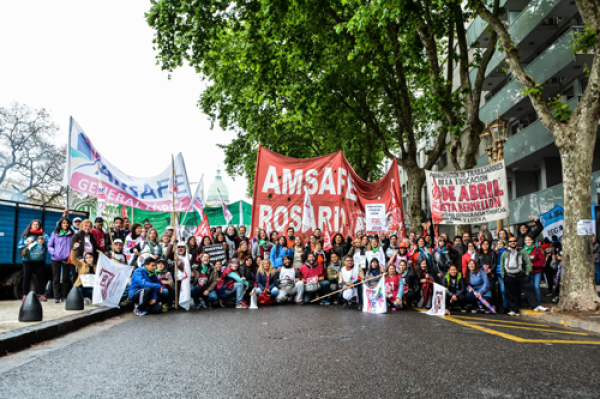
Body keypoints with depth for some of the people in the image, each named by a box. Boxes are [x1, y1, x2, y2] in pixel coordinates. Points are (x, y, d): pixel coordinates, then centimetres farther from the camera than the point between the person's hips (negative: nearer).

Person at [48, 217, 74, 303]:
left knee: (66, 278, 3)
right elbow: (49, 246, 7)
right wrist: (54, 252, -9)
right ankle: (56, 296, 8)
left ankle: (64, 296, 10)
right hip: (56, 259, 0)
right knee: (56, 278, 3)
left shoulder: (71, 234, 7)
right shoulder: (55, 233, 6)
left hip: (67, 259, 0)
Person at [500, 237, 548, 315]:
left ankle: (536, 306, -8)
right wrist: (503, 275, 6)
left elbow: (528, 263, 4)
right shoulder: (505, 253, 9)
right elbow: (502, 265, 14)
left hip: (521, 275, -1)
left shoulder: (522, 252, 5)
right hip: (509, 277, 1)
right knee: (511, 294, 5)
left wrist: (527, 273, -3)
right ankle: (514, 310, 13)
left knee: (529, 289, -10)